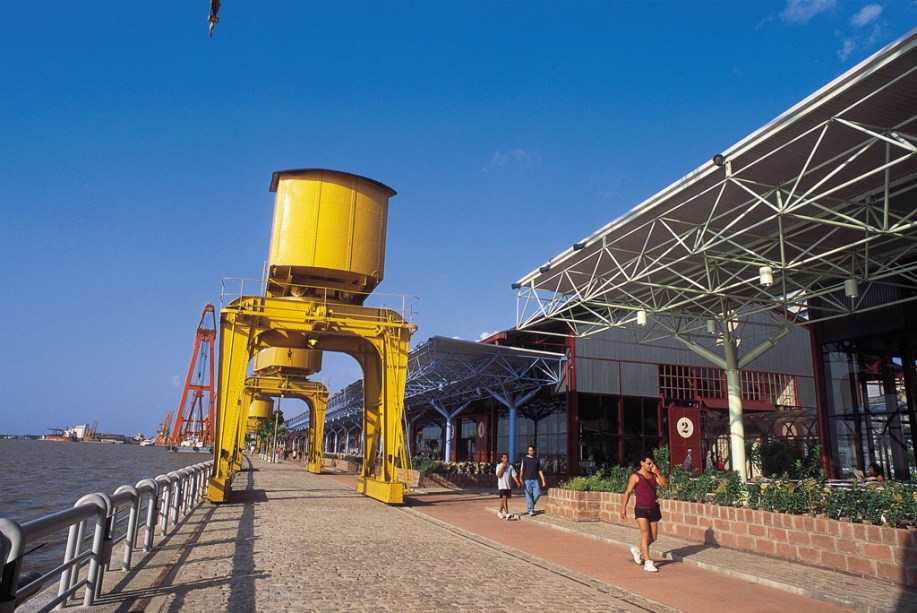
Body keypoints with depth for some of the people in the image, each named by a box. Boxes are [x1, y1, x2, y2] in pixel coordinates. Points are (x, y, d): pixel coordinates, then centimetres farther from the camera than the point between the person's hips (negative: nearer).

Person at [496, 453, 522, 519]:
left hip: (509, 486, 5)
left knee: (504, 499, 14)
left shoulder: (510, 466, 7)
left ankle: (500, 512, 30)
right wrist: (502, 467, -17)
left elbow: (514, 475, 5)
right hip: (502, 485, -5)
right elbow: (498, 475, -15)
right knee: (504, 498, -16)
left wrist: (518, 482, -7)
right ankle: (507, 514, -23)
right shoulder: (499, 466, -3)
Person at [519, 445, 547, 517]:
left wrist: (543, 481, 6)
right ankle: (531, 511, 4)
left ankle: (531, 504, 19)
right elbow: (522, 470, 0)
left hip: (535, 480, 3)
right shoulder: (525, 459, 3)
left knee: (537, 494, -6)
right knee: (528, 495, -3)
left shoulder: (537, 460, 12)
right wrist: (521, 481, -8)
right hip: (527, 480, -3)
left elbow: (540, 471, 13)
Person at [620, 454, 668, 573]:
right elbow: (628, 492, -3)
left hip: (653, 509, 5)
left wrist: (658, 472, -8)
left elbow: (665, 485, 0)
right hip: (641, 509, -5)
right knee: (645, 534, -13)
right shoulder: (635, 476, -2)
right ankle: (648, 562, -9)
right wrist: (623, 507, -9)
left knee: (653, 537, 9)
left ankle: (637, 550, 34)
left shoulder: (654, 475, 12)